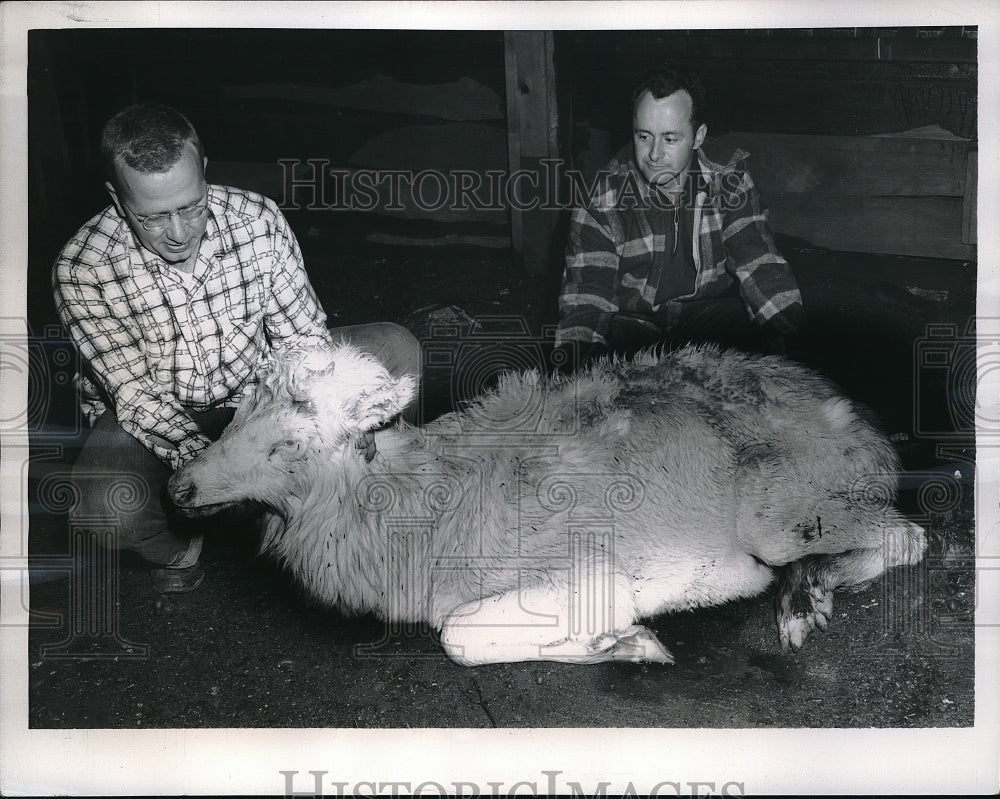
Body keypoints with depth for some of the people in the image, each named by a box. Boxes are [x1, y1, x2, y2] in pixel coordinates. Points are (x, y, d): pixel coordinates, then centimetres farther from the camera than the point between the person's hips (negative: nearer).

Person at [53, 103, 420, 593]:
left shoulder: (258, 221, -18)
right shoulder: (82, 270, -25)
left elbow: (303, 338, -13)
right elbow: (137, 395, -25)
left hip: (256, 386, 3)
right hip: (155, 415, -2)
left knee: (395, 349, -12)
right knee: (103, 510, -35)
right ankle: (177, 543, 4)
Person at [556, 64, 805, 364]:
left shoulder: (729, 184, -4)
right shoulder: (603, 201, -11)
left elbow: (759, 265, -8)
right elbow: (585, 297, -17)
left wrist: (787, 327, -25)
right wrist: (574, 359, -35)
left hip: (710, 309, 2)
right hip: (631, 320, -1)